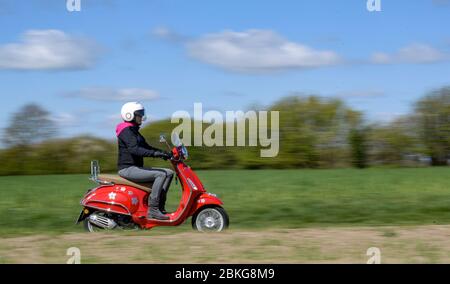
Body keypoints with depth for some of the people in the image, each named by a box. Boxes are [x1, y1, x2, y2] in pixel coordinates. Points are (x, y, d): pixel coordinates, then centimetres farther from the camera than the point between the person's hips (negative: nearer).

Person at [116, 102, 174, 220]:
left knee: (169, 173, 3)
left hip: (136, 167, 10)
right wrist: (155, 153, -35)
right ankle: (152, 210, -26)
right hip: (128, 169, -10)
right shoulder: (126, 131, -12)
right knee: (160, 174, -24)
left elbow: (145, 147, 22)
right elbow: (134, 149, -28)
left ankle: (160, 207, -3)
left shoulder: (134, 131, 20)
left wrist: (163, 153, 8)